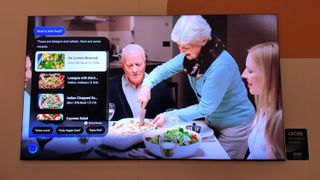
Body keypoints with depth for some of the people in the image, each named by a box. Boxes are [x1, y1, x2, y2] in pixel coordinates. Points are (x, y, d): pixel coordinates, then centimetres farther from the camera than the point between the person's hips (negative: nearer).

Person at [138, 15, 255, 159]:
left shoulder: (221, 66, -32)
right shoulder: (193, 55, -11)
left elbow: (204, 108, -27)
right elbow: (164, 69, -3)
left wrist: (169, 117, -23)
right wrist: (146, 86, -22)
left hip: (235, 126, -7)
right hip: (212, 120, 7)